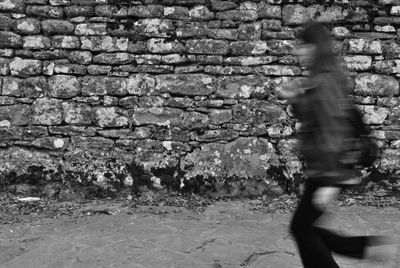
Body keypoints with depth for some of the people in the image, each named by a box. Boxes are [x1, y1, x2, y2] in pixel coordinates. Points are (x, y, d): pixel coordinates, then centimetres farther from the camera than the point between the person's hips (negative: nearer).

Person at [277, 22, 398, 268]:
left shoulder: (323, 82, -18)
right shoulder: (321, 79, 12)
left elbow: (332, 131, -23)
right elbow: (310, 121, 22)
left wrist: (329, 183, -25)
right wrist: (294, 100, 4)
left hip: (328, 171, -10)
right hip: (323, 170, 10)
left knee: (302, 228, 2)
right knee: (306, 227, 16)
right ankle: (366, 246, 17)